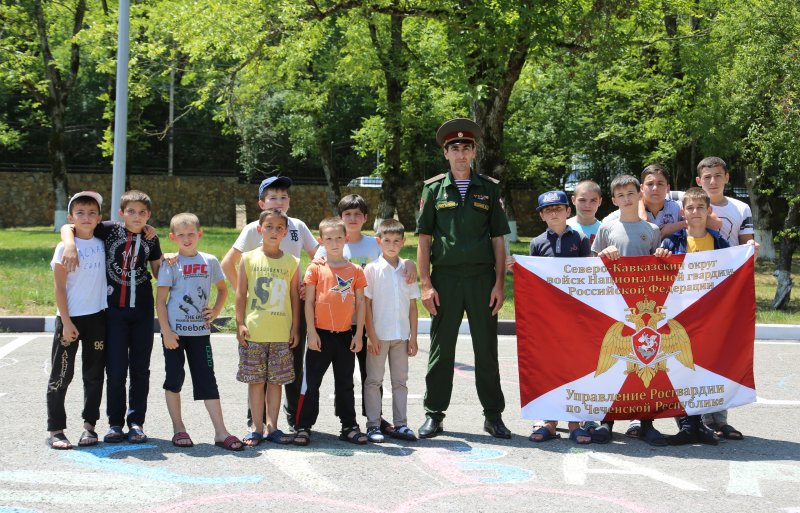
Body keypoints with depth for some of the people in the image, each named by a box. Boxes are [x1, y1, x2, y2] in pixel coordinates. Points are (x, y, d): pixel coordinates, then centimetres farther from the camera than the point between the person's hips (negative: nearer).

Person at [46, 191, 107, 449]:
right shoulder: (65, 248, -6)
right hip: (70, 318, -4)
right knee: (61, 375, 0)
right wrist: (66, 322, -13)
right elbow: (59, 288, -7)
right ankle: (55, 430, 3)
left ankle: (89, 426, 16)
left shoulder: (102, 244, 6)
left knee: (94, 374, 8)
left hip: (97, 317, 4)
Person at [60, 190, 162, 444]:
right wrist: (70, 243, -21)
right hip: (114, 309, -2)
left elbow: (159, 273, 15)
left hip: (142, 310, 2)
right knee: (116, 368, -1)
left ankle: (136, 422, 14)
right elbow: (67, 227, -2)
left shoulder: (151, 240, 6)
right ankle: (115, 423, 10)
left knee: (140, 368, 6)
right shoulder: (109, 230, -3)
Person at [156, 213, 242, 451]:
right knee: (174, 379, 5)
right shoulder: (170, 264, -3)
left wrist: (215, 311, 4)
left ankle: (220, 432, 1)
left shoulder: (209, 261, 6)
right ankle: (178, 429, 16)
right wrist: (166, 331, -12)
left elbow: (223, 289, 21)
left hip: (200, 330, 2)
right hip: (174, 331, -2)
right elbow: (160, 299, -5)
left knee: (207, 380, 1)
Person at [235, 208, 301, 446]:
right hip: (253, 332, -1)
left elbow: (295, 297, 8)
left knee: (276, 380, 5)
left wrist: (295, 328, 5)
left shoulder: (291, 262, 6)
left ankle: (272, 426, 14)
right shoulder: (249, 259, 2)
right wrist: (240, 324, -3)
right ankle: (257, 427, 11)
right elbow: (241, 294, 3)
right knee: (255, 380, 3)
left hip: (281, 333, 1)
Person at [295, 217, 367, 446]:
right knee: (311, 383, 1)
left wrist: (358, 334, 1)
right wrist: (311, 332, -9)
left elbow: (360, 303, 6)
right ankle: (303, 427, 7)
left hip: (345, 335, 2)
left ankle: (349, 426, 19)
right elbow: (309, 302, -3)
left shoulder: (356, 270, 4)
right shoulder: (315, 268, -2)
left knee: (345, 384, 11)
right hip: (321, 334, -2)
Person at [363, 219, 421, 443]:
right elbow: (366, 304, -6)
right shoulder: (372, 269, -3)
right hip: (378, 335, -4)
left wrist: (413, 337, 5)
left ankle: (400, 424, 14)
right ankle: (373, 425, 5)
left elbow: (412, 306, 9)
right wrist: (371, 335, -12)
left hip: (401, 335, 4)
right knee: (373, 380, 1)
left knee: (400, 380, 8)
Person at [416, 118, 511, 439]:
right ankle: (434, 414, 13)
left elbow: (498, 240, 8)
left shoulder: (489, 189, 9)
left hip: (482, 278, 1)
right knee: (441, 349, 4)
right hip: (445, 278, -1)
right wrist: (426, 284, -3)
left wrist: (499, 283, 0)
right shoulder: (434, 188, 6)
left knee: (486, 350, 5)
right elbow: (424, 239, 5)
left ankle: (493, 415, 14)